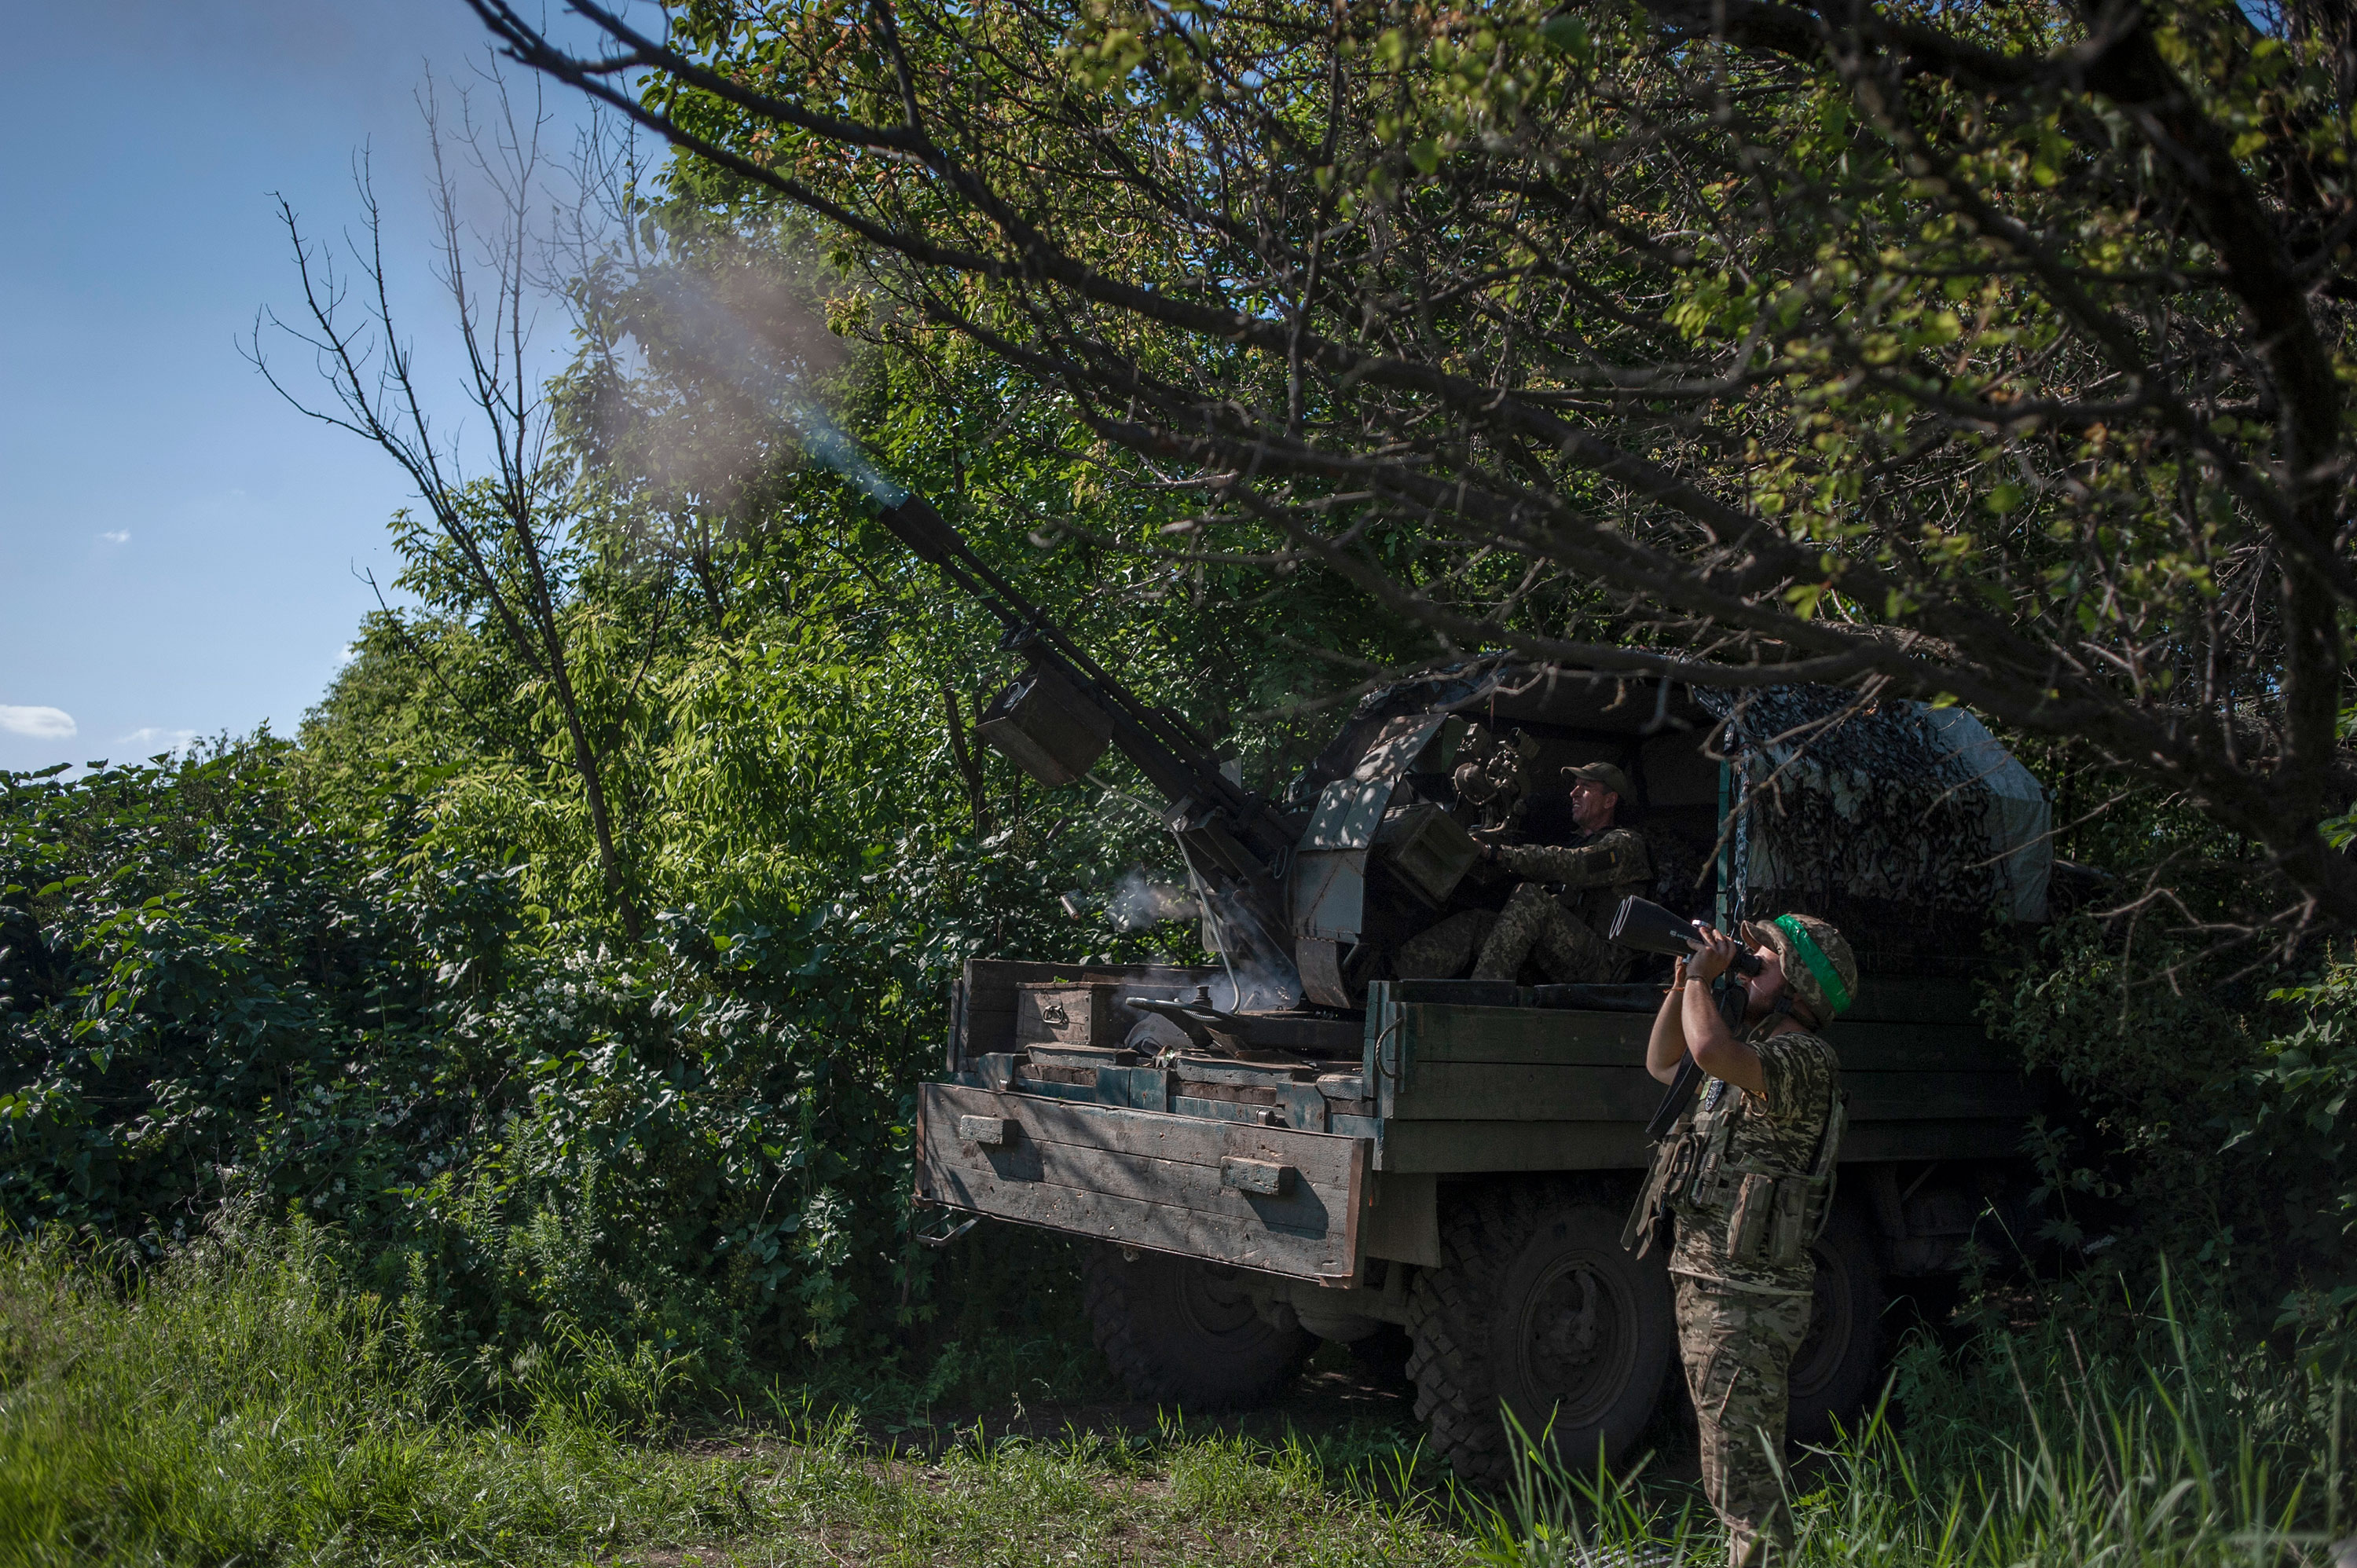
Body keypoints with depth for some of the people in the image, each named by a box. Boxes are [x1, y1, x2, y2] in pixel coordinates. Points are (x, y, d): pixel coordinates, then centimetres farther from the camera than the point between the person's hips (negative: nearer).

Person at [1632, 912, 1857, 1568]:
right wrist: (1685, 978, 15)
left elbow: (1711, 1050, -34)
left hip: (1744, 1302, -10)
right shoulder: (1756, 1059, 16)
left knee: (1746, 1480, -7)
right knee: (1734, 1477, 20)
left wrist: (1703, 979, -15)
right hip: (1706, 1290, 10)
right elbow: (1663, 1063, 29)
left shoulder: (1805, 1060, -15)